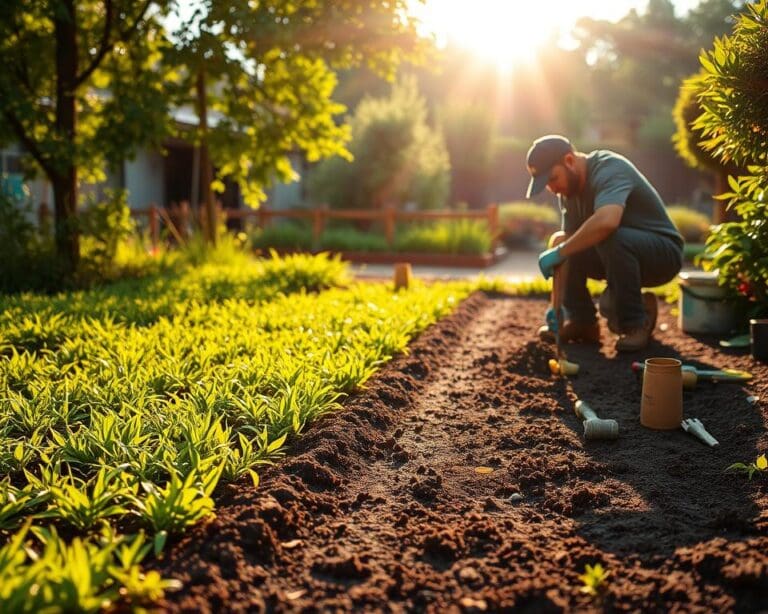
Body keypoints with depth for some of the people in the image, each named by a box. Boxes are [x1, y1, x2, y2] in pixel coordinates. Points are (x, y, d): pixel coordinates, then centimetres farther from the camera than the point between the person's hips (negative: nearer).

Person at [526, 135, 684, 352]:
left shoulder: (610, 169, -25)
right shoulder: (569, 189, 0)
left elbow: (607, 221, -46)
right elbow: (568, 237, -5)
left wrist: (560, 252, -37)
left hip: (663, 253, -8)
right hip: (618, 253, 8)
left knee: (610, 239, -36)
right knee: (559, 241, -5)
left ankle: (636, 323, -17)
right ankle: (581, 321, 1)